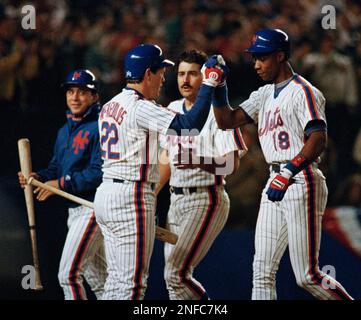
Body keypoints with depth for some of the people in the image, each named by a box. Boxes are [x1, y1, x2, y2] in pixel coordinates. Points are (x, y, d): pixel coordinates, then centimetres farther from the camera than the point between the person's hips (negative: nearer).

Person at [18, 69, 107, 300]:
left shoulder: (99, 128, -13)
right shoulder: (65, 131, 17)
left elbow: (99, 173, -21)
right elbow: (56, 168, 21)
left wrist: (61, 184, -19)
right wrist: (39, 177, -1)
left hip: (93, 209, -10)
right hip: (75, 210, 10)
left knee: (69, 274, -14)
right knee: (99, 280, 15)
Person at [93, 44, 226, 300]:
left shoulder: (109, 106, 14)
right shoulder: (141, 108, -14)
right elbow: (189, 125, -23)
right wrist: (209, 84, -15)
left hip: (106, 193, 10)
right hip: (131, 198, -10)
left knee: (117, 280, 13)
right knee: (132, 283, -7)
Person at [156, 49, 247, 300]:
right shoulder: (172, 110, 14)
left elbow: (231, 165, -17)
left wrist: (198, 161, -32)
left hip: (206, 201, -8)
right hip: (177, 200, 8)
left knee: (176, 274, -16)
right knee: (173, 277, 6)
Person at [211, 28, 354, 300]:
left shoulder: (303, 92, -9)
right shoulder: (265, 95, 18)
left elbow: (319, 139, -22)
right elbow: (227, 121, 17)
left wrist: (288, 173, -33)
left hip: (302, 183, -9)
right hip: (275, 184, 9)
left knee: (307, 276, -8)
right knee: (262, 272, 3)